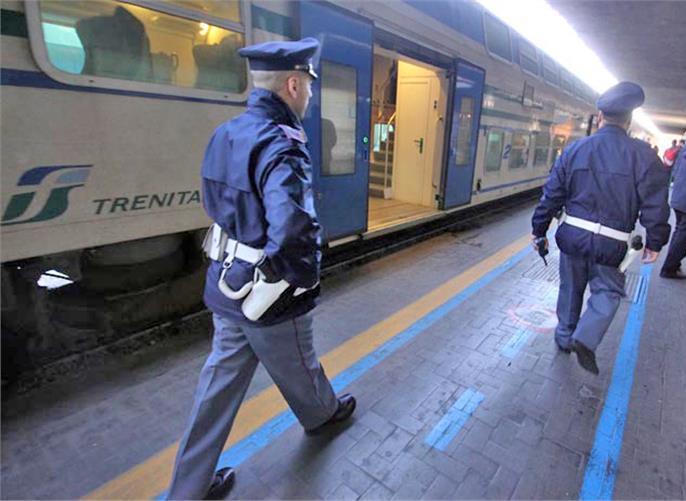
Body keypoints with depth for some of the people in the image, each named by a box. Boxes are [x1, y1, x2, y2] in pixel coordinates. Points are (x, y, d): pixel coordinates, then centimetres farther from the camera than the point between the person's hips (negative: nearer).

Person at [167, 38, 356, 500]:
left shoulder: (226, 133, 4)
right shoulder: (281, 146, -25)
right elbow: (293, 232, -39)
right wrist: (306, 279, -19)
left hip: (227, 284, 8)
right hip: (268, 295, -7)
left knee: (221, 378, 20)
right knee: (298, 367, 21)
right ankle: (323, 413, 54)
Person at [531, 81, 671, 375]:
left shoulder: (574, 149, 1)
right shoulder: (643, 155, -6)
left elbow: (552, 195, 2)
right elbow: (654, 204, -5)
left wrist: (539, 230, 10)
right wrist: (654, 242, 6)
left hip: (573, 235, 3)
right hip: (611, 243, -2)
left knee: (570, 288, 19)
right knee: (607, 291, 16)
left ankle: (565, 337, 32)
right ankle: (586, 339, -1)